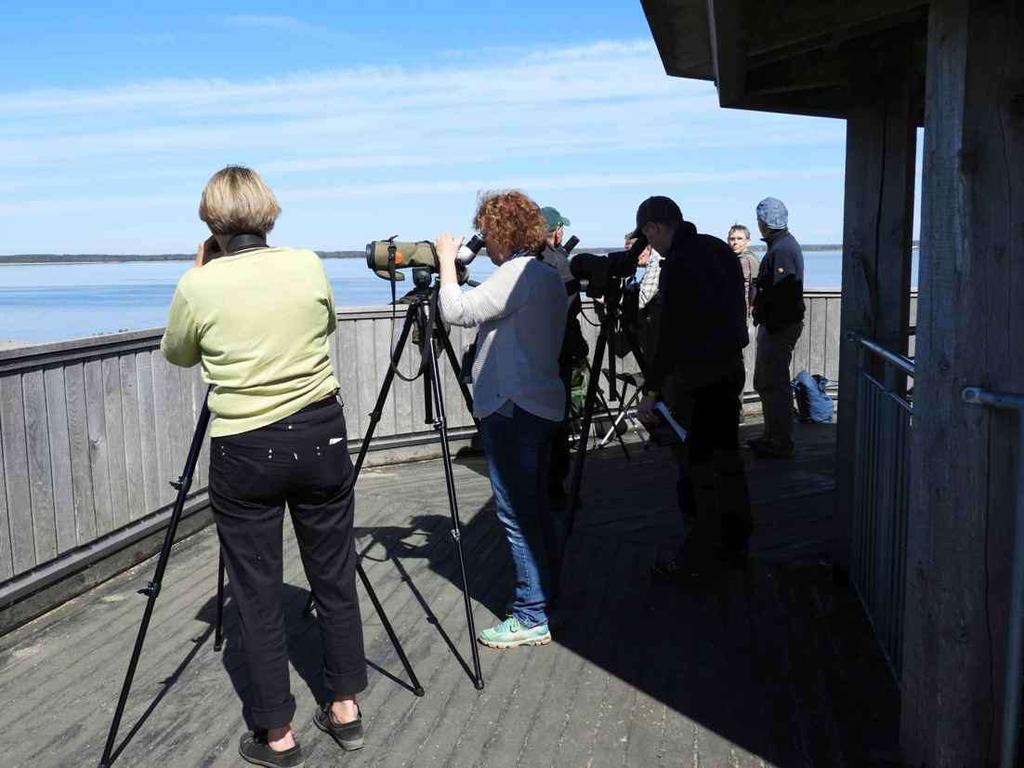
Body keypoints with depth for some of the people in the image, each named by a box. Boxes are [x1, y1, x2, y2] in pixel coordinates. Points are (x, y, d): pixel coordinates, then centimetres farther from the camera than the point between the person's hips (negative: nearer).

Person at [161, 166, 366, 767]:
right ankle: (345, 708, 28)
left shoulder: (199, 286, -9)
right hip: (321, 436, 3)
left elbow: (177, 355, 10)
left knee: (258, 593, 9)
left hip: (244, 450, -2)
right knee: (335, 578, 15)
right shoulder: (308, 266, -2)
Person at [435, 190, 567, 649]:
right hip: (541, 405, 11)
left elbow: (456, 311, -17)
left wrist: (447, 261, -5)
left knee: (516, 515, -4)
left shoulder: (517, 274, -15)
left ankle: (531, 618, 3)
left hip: (512, 409, -11)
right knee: (534, 508, 19)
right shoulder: (548, 276, 15)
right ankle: (551, 593, 30)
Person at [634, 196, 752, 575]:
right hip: (731, 366, 9)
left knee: (697, 466, -1)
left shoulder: (678, 264, -18)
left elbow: (671, 334, -21)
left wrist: (651, 391, -16)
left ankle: (697, 552, 6)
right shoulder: (719, 248, 9)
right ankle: (734, 542, 25)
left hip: (695, 376, -9)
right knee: (727, 455, 15)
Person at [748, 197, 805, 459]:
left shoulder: (781, 250, -19)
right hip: (776, 326, 11)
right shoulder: (785, 244, 15)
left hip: (778, 327, -11)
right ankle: (772, 436, 27)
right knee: (765, 382, 18)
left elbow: (783, 293, -25)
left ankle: (780, 444, 3)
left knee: (774, 384, -4)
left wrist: (772, 326, -22)